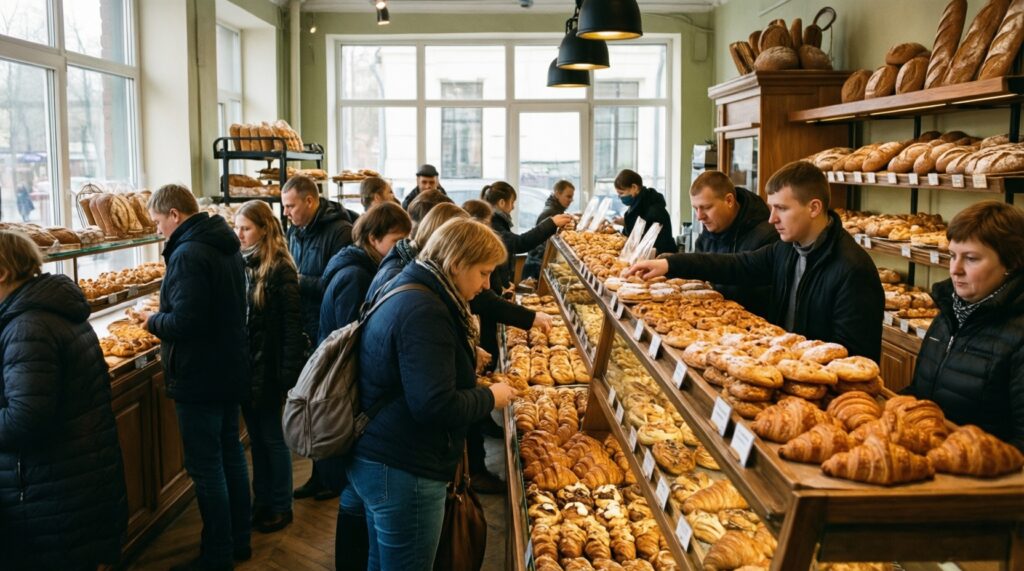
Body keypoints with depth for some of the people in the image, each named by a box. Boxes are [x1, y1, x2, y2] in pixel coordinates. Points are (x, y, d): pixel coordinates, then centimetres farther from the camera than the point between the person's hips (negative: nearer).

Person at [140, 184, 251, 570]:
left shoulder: (188, 254, -21)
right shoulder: (226, 245, 9)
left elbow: (184, 323, -27)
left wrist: (153, 321, -8)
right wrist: (165, 318, 13)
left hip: (199, 378, -10)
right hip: (231, 371, 10)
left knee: (205, 466, 1)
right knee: (230, 453, 18)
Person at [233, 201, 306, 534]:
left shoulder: (279, 269, -13)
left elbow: (292, 323, -15)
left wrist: (289, 373, -19)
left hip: (268, 368, -6)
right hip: (244, 365, 6)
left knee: (273, 437, 6)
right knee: (256, 437, 16)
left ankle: (281, 507, 20)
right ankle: (262, 501, 29)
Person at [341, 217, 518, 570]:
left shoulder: (409, 292, 11)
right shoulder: (423, 311, -23)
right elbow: (435, 406, -27)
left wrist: (466, 361, 13)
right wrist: (490, 398, -12)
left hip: (377, 461, 11)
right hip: (404, 473, -10)